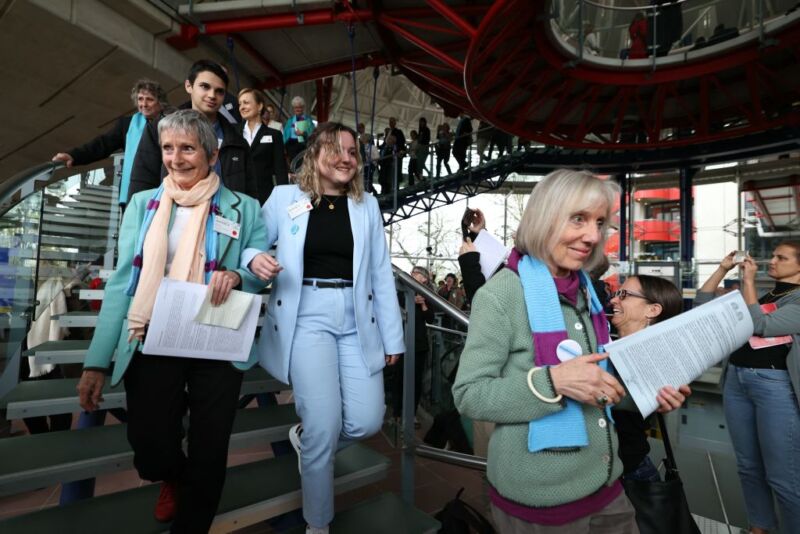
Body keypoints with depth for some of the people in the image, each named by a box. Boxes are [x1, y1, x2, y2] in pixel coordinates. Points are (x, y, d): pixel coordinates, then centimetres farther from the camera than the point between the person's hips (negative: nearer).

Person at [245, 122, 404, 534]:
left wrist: (392, 336, 6)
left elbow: (381, 275, 8)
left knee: (367, 420, -1)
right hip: (307, 320, -3)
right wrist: (254, 260, -17)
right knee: (326, 425, -5)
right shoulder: (285, 197, 3)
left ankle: (305, 437, 35)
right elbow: (251, 246, 8)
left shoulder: (367, 204, 9)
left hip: (357, 324, 3)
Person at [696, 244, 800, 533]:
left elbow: (759, 325, -17)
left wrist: (748, 280, -12)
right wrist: (723, 268, 5)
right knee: (748, 466, 16)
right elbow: (702, 304, 11)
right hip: (736, 379, 6)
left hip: (775, 385, -6)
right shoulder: (757, 294, 14)